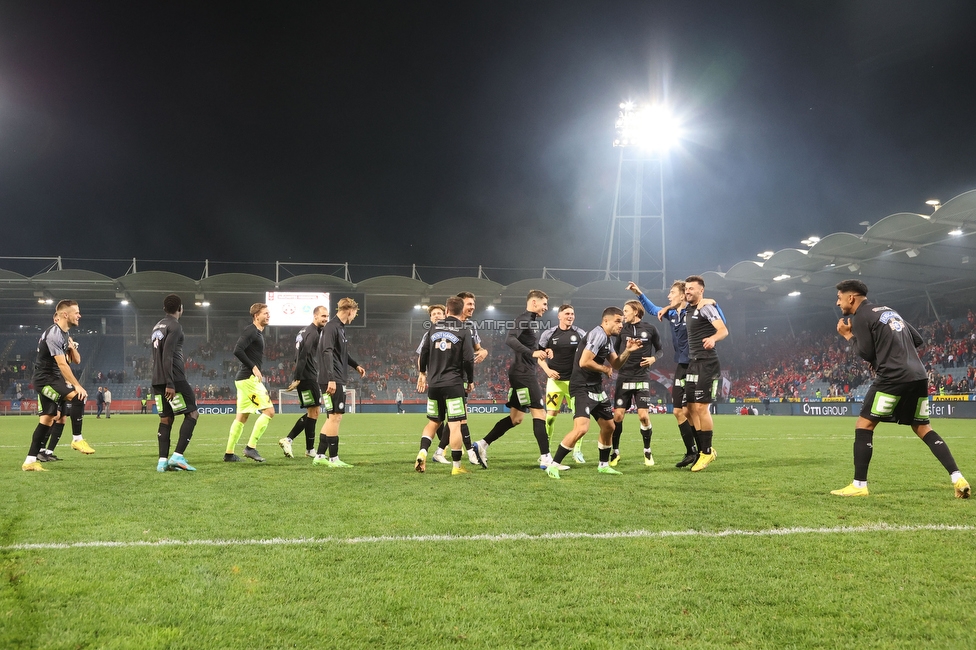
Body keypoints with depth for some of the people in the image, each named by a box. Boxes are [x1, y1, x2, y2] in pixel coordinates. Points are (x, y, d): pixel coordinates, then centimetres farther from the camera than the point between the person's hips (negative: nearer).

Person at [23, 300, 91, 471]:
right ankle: (77, 439, -16)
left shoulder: (65, 334, 14)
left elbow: (76, 361, 13)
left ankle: (30, 461, 8)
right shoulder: (54, 334, -17)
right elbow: (62, 364, -24)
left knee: (46, 420, 7)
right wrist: (77, 386, -27)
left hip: (53, 380, 10)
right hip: (45, 379, -10)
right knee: (78, 397, -26)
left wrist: (72, 347, -7)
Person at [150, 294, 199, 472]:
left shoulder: (157, 327, 20)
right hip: (174, 379, -9)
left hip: (158, 381, 9)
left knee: (166, 419, 7)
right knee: (192, 414, -3)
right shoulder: (175, 326, -8)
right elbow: (167, 355, -17)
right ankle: (178, 456, -12)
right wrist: (170, 384, -21)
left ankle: (162, 461, 1)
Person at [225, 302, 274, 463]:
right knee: (269, 411, -10)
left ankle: (229, 453, 15)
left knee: (242, 416, 12)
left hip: (244, 379, 10)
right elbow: (237, 350, -23)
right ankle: (251, 447, -9)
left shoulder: (259, 332, 18)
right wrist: (253, 367, -19)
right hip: (249, 378, -10)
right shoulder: (251, 331, -11)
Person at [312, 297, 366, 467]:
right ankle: (333, 459, -2)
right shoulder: (331, 327, -13)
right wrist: (331, 379, -29)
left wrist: (356, 365, 38)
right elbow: (327, 353, -22)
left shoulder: (341, 327, 18)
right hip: (333, 381, -10)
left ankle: (320, 456, 16)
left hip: (339, 380, 10)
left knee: (332, 418, 12)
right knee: (335, 417, -7)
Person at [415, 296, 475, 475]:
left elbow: (424, 353, 10)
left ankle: (422, 452, -2)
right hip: (454, 384, -4)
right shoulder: (464, 331, -4)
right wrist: (470, 380, 5)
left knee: (434, 422, 18)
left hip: (434, 384, 4)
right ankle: (456, 466, 1)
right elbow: (468, 359, -9)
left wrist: (423, 373, 28)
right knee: (455, 425, -2)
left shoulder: (434, 329, 8)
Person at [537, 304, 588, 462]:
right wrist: (547, 370, -10)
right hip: (555, 380, -1)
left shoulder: (580, 333, 2)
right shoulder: (548, 334, -1)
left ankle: (577, 451, 11)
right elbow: (540, 356, 5)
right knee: (550, 415, -3)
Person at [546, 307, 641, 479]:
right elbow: (584, 362, -27)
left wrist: (628, 351, 0)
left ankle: (604, 465, 36)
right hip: (581, 388, -11)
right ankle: (553, 466, -14)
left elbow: (616, 364, 18)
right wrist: (604, 369, -11)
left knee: (608, 427, 18)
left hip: (596, 389, 11)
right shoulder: (598, 335, -18)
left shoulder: (608, 339, 14)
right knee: (581, 428, -24)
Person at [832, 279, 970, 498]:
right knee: (923, 428, 15)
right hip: (919, 376, 8)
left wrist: (848, 335, 8)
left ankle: (859, 485, -2)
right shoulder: (889, 310, 24)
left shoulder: (860, 317, -1)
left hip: (893, 377, -8)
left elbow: (866, 353, -5)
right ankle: (958, 478, 3)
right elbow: (918, 339, 24)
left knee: (863, 426, 0)